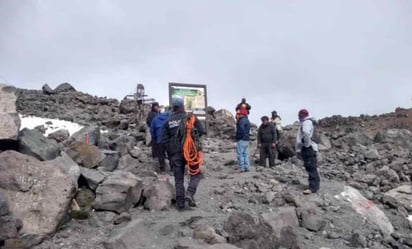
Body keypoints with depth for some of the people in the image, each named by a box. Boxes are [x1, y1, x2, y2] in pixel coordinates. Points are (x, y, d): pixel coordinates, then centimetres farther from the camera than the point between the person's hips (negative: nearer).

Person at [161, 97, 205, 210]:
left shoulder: (168, 121, 6)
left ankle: (180, 203, 10)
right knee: (196, 174, 12)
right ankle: (190, 194, -9)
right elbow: (201, 131, -6)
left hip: (175, 154, 3)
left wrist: (169, 154, 11)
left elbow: (164, 140, 3)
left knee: (178, 179, 10)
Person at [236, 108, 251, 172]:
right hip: (246, 140, 10)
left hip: (241, 140, -10)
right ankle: (247, 167, 15)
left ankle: (242, 168, -6)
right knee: (246, 154, 12)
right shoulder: (247, 120, 17)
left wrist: (238, 137, -12)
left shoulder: (242, 121, -15)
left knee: (240, 154, -5)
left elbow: (241, 130, -25)